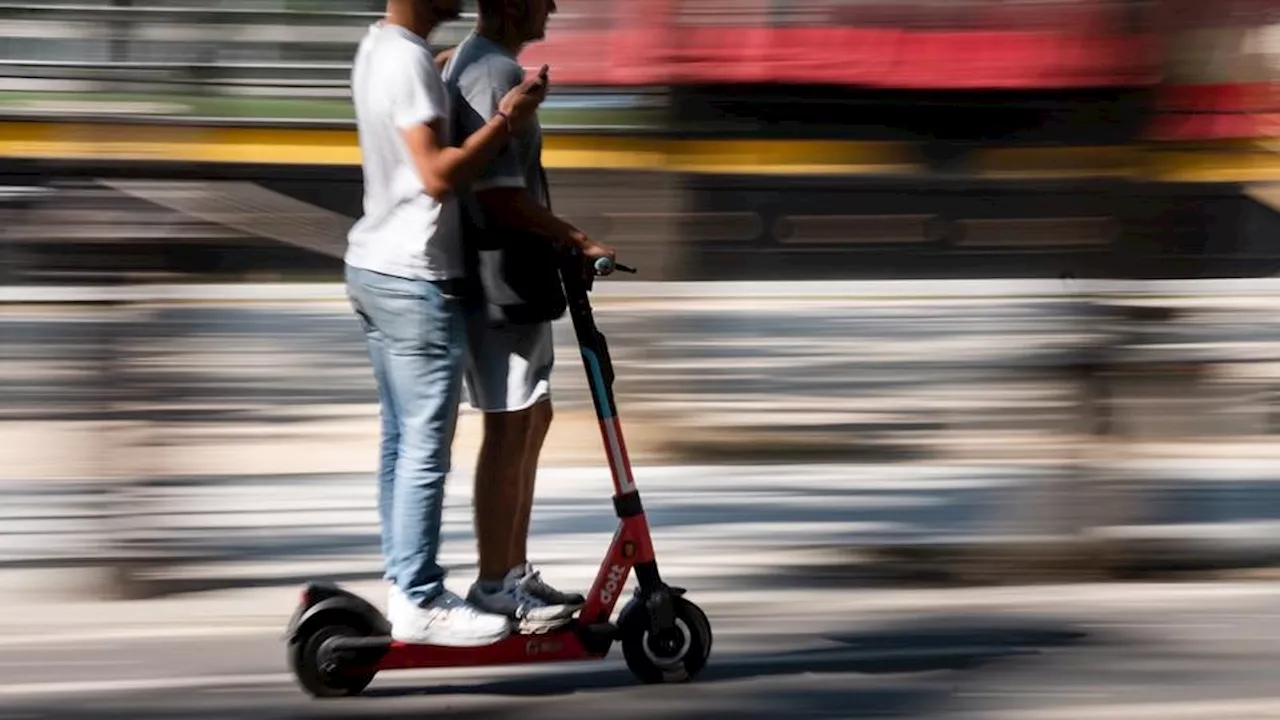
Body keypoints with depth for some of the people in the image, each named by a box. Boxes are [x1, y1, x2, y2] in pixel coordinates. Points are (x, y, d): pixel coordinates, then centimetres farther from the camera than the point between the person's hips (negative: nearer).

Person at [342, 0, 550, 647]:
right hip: (415, 281, -10)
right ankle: (420, 602, -2)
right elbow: (438, 174, -25)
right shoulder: (409, 61, -19)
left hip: (371, 266, 10)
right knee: (425, 448, -5)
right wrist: (506, 119, -20)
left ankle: (403, 586, 19)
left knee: (401, 440, 14)